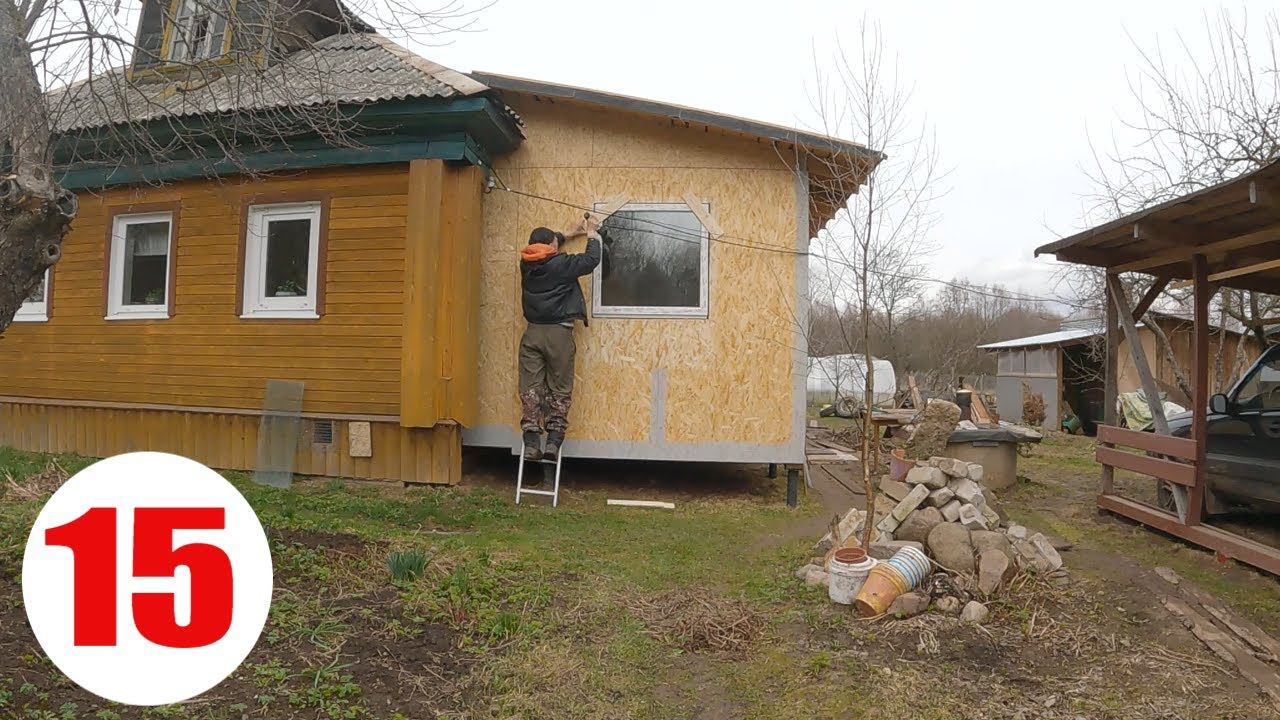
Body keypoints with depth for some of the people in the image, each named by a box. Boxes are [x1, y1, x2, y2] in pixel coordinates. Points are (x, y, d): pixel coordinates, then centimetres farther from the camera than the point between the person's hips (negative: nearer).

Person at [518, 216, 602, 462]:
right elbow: (591, 259, 2)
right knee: (559, 390, 3)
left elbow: (541, 247, 28)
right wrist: (592, 234, 19)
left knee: (530, 388, 2)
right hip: (559, 333, -4)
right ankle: (553, 441, -3)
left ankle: (531, 443, -3)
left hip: (532, 333, 4)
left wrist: (572, 233, 34)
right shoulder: (561, 264, -8)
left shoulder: (527, 263, 7)